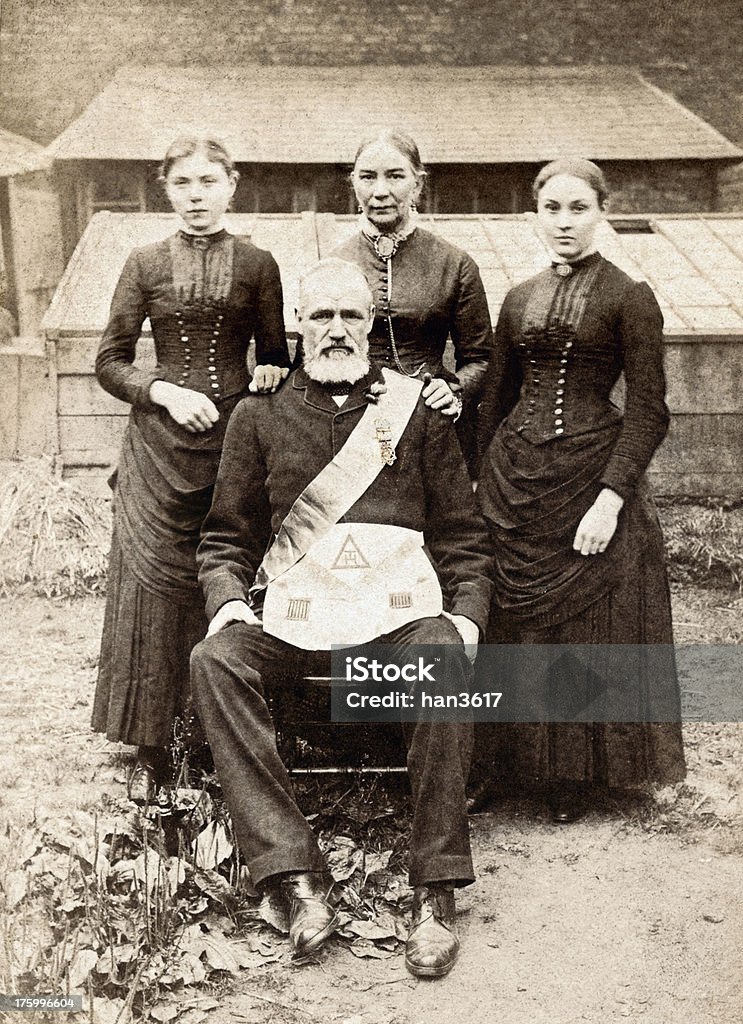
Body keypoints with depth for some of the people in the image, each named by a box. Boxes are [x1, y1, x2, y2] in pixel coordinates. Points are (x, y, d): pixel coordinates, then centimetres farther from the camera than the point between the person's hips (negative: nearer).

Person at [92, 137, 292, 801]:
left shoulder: (256, 265, 4)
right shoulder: (146, 264, 4)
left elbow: (276, 357, 11)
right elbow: (109, 363, 5)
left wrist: (270, 374, -12)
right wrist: (165, 391, -11)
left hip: (236, 436, 0)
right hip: (161, 446, 0)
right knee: (152, 585, -1)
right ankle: (152, 747, 13)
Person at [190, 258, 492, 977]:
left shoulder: (417, 409, 15)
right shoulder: (259, 417, 17)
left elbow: (462, 534, 14)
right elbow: (225, 538, 17)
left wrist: (467, 615, -2)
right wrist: (227, 601, -3)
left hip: (399, 599, -1)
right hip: (293, 602, 1)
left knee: (445, 658, -33)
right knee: (213, 661, -28)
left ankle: (435, 895, -22)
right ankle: (298, 879, -24)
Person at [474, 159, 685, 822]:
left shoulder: (629, 299, -4)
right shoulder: (520, 300, 10)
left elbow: (648, 411, -9)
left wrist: (611, 497, -17)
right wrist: (476, 477, 9)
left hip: (590, 477, -4)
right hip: (513, 477, 4)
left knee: (588, 629, 6)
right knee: (513, 625, 9)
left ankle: (576, 774, 24)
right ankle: (496, 764, 26)